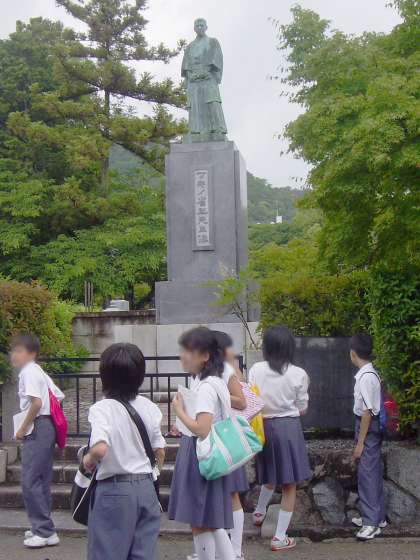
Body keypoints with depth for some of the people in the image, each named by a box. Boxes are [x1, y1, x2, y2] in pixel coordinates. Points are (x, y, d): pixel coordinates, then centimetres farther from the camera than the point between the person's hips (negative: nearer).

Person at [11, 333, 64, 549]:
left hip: (36, 428, -10)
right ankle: (42, 527, 22)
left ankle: (45, 531, -4)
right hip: (46, 428, 10)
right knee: (41, 480, 15)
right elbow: (59, 397, 21)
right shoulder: (39, 372, 18)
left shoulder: (29, 372, -11)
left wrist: (23, 428, -14)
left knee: (30, 481, -7)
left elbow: (36, 402, -23)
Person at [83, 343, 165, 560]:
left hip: (114, 491, -4)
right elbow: (160, 452, 7)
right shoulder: (148, 406, 1)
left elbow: (100, 448, -30)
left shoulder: (101, 409, -14)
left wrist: (89, 459, -9)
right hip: (146, 488, 5)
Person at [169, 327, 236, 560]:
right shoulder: (216, 382, 9)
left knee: (199, 523, 2)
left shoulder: (206, 387, -20)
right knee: (212, 522, 15)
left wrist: (180, 410, -13)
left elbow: (202, 430, -27)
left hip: (199, 456, -10)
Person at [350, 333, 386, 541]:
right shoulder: (370, 373, 7)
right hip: (372, 425, 10)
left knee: (367, 473, -5)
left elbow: (367, 412, -22)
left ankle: (371, 523, 0)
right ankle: (377, 516, 27)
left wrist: (360, 443, -19)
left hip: (368, 426, -10)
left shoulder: (366, 377, -22)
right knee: (373, 471, 16)